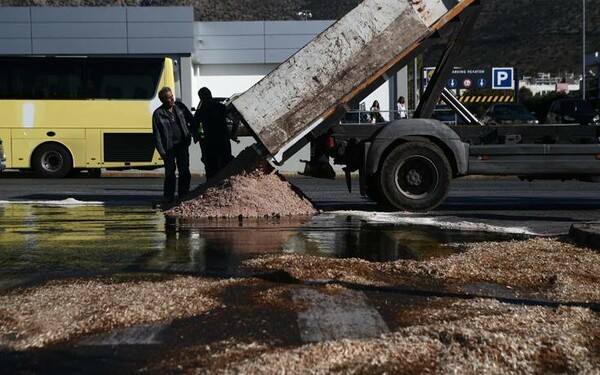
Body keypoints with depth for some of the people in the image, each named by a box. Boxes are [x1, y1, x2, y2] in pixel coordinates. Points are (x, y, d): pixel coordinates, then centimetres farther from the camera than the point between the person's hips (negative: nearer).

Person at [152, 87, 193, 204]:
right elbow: (156, 135, -6)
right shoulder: (158, 114, -6)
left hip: (182, 145, 3)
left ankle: (183, 196, 16)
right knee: (170, 173, 0)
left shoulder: (180, 107, 5)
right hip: (169, 147, -3)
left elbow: (191, 121, 19)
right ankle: (168, 197, 12)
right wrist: (161, 151, -11)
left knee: (185, 172, 5)